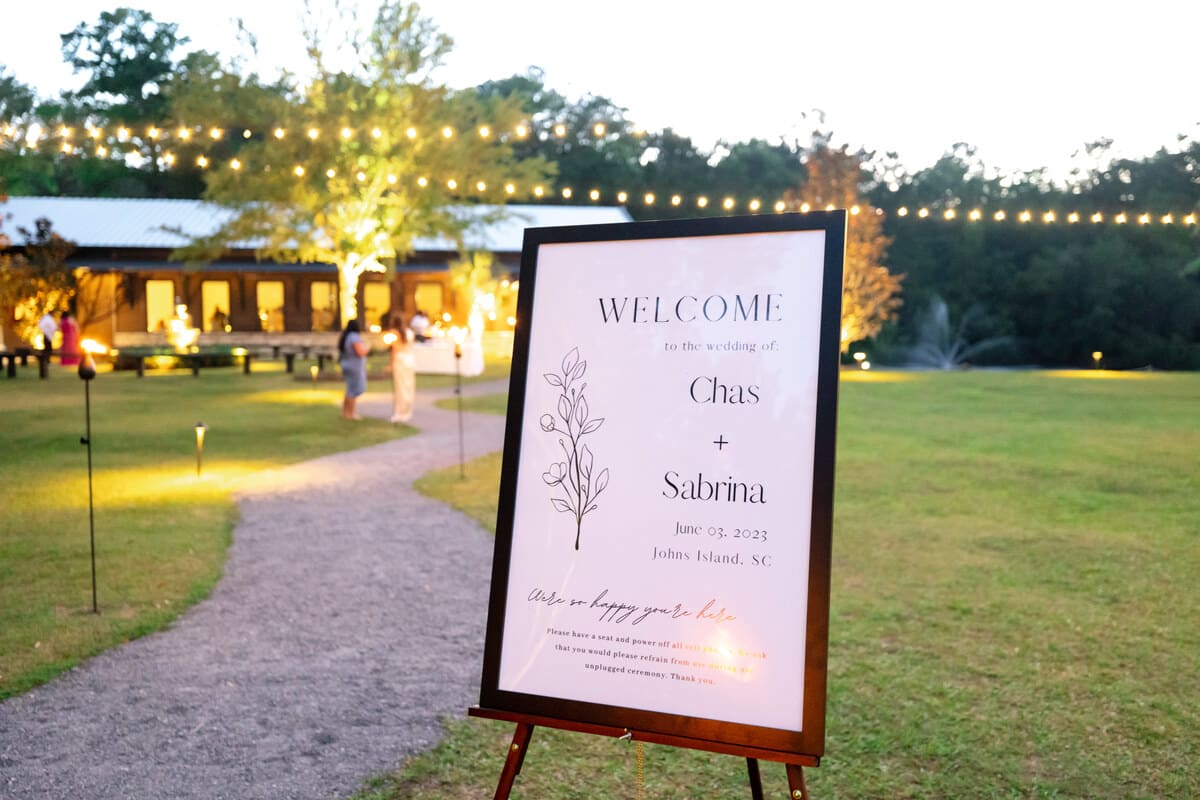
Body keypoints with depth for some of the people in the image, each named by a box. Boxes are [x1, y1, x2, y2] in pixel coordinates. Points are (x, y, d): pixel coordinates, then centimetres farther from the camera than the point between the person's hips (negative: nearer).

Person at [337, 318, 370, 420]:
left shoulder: (345, 336, 10)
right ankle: (350, 414, -1)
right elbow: (361, 352, -24)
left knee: (350, 390, 18)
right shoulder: (355, 337, -18)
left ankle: (345, 412, 22)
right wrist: (367, 347, -4)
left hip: (347, 366, 10)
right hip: (354, 367, -10)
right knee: (354, 391, -4)